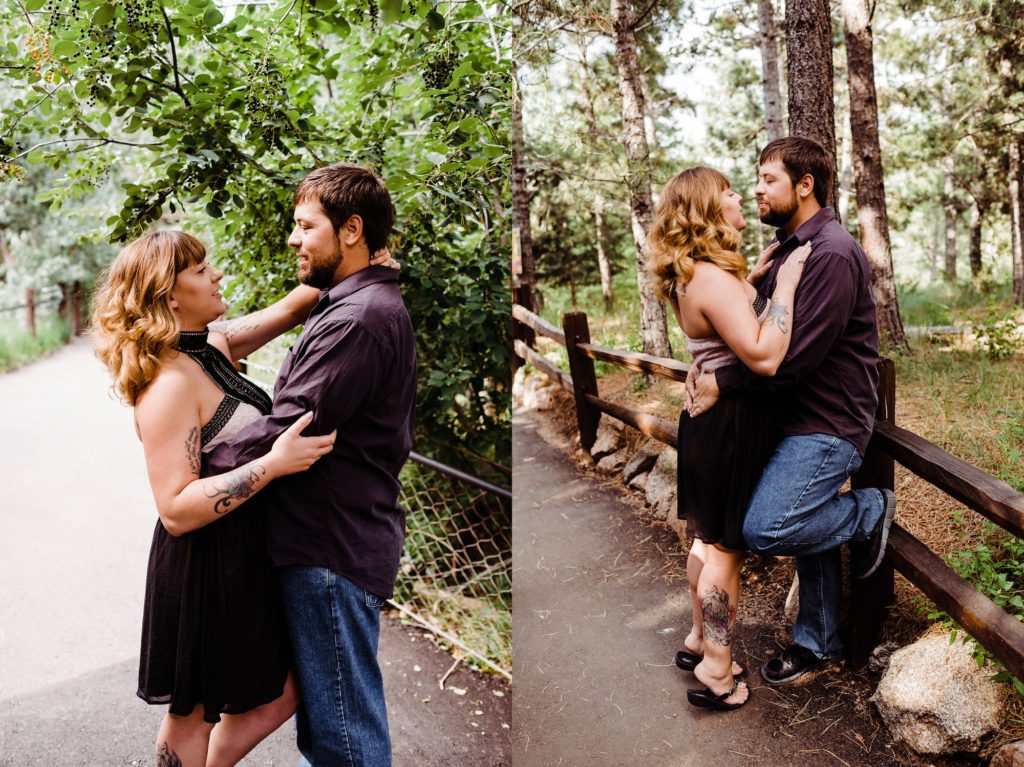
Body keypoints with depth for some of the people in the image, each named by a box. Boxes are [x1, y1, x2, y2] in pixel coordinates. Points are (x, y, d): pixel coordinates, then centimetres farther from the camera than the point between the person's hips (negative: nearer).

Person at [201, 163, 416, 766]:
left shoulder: (359, 318, -20)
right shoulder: (371, 305, 16)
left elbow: (288, 430, -23)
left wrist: (197, 466, -13)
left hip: (332, 547, -11)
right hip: (335, 535, 11)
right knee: (319, 698, 23)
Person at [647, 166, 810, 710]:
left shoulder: (693, 276, 7)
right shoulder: (714, 279, -24)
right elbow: (764, 357, -31)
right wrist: (784, 287, -24)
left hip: (708, 419, 10)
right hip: (731, 426, -10)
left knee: (709, 539, 21)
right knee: (727, 548, 1)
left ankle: (700, 640, 36)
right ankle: (717, 674, 13)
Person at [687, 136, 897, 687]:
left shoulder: (832, 254, -18)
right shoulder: (790, 248, 14)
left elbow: (797, 353, -25)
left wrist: (723, 384, -19)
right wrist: (708, 373, -5)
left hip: (829, 423, -9)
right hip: (800, 415, 10)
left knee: (766, 529, -19)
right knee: (807, 525, 17)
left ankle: (869, 511, 6)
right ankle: (817, 643, 33)